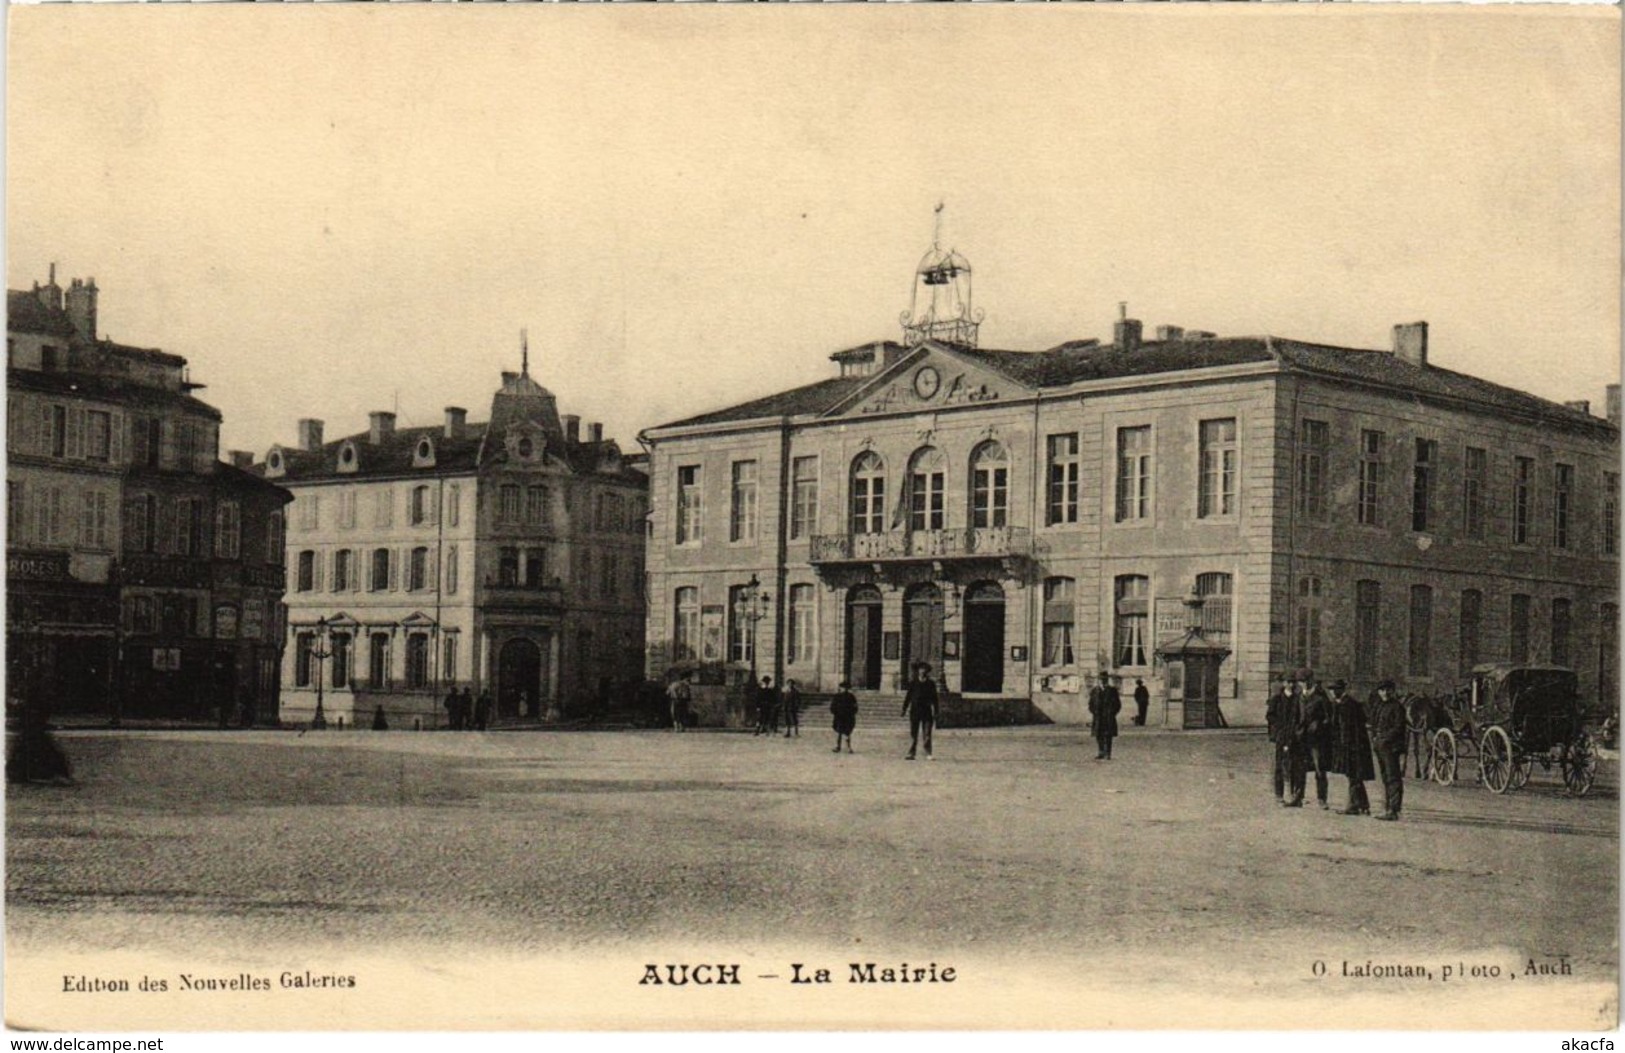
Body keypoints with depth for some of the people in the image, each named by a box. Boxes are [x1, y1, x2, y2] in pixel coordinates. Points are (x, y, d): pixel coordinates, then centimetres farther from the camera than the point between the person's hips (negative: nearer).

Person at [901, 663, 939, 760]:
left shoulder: (930, 684, 5)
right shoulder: (913, 683, 6)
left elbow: (934, 699, 7)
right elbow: (908, 697, 8)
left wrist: (935, 713, 2)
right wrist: (904, 709, 3)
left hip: (927, 712, 0)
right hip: (915, 711, 0)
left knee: (927, 734, -2)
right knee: (913, 733, 0)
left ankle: (928, 754, 1)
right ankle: (911, 754, 3)